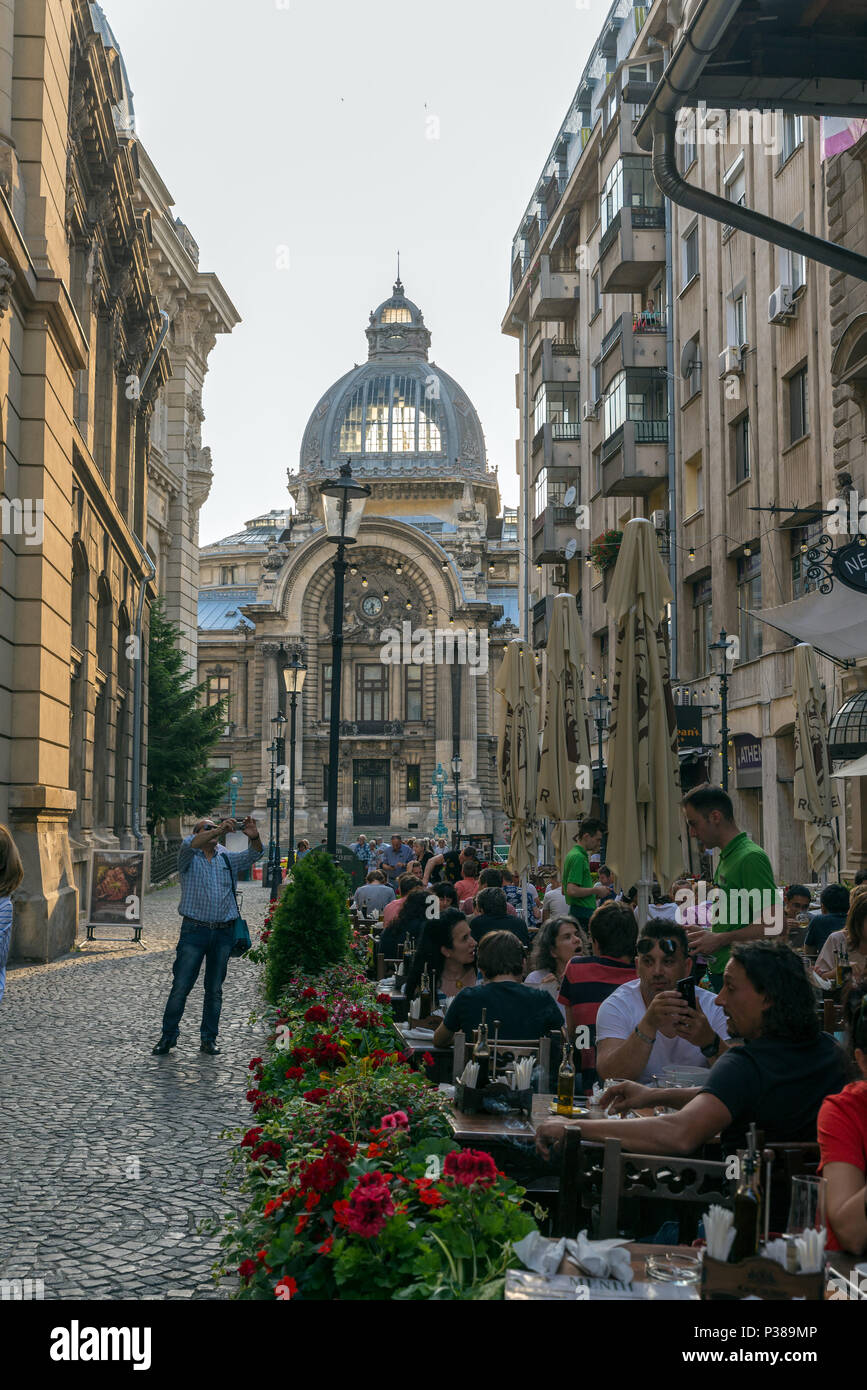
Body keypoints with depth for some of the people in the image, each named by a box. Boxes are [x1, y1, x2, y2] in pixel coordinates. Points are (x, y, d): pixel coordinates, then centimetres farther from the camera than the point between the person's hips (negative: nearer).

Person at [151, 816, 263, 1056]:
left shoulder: (228, 858, 13)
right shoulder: (189, 858, 3)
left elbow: (253, 855, 1)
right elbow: (190, 845, -19)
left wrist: (254, 837, -22)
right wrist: (219, 830, -31)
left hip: (223, 932, 3)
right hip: (194, 930, -3)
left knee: (215, 989, 8)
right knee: (181, 987, -2)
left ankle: (209, 1039, 17)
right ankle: (168, 1036, 9)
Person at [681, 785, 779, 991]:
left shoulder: (750, 858, -14)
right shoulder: (726, 858, 17)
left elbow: (772, 924, -21)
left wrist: (720, 940, -15)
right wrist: (707, 933, 13)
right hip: (719, 974, 9)